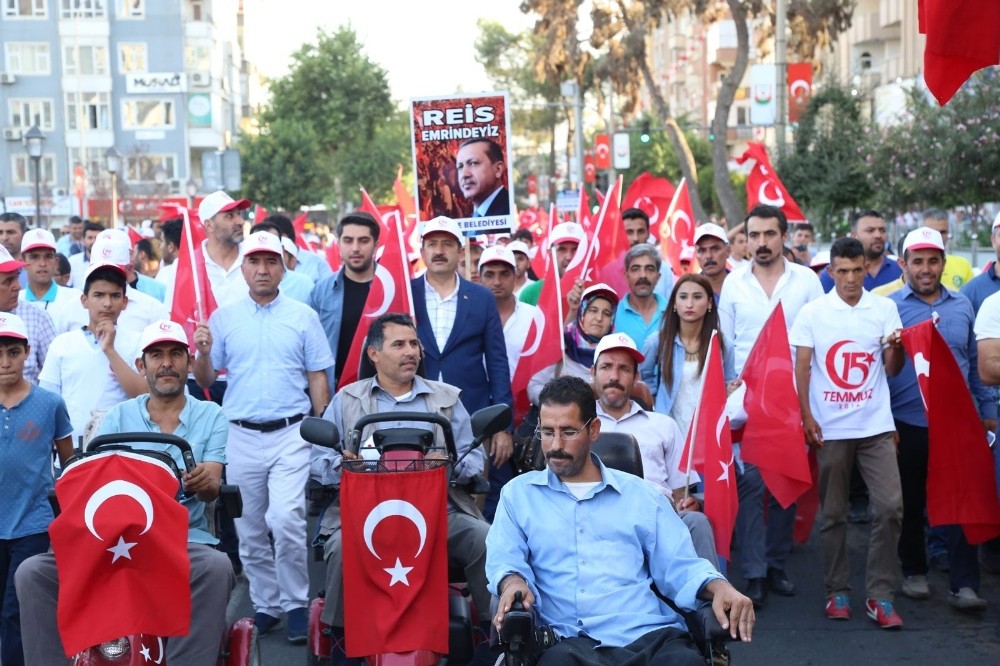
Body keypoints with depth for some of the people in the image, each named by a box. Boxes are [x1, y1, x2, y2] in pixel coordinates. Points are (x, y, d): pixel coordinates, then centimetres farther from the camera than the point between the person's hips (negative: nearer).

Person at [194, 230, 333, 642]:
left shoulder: (303, 317, 4)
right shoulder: (223, 318, 7)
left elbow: (318, 378, 5)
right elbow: (206, 381, 9)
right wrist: (203, 353, -11)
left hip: (291, 434, -2)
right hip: (241, 436, 2)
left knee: (286, 520, -16)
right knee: (250, 531, 9)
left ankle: (296, 604, 1)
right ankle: (265, 605, 24)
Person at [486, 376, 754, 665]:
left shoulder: (642, 495, 21)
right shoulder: (518, 494, 19)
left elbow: (678, 566, 15)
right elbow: (503, 558, 6)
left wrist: (718, 586, -7)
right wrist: (513, 582, -19)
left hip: (650, 635, 2)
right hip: (569, 641, -1)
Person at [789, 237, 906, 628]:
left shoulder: (884, 309, 4)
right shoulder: (813, 312, 1)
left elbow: (892, 370, 5)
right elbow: (801, 367, 2)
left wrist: (897, 348, -16)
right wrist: (806, 417, -6)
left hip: (876, 426, 1)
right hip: (830, 428, -1)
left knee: (890, 507, -8)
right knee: (833, 514, 7)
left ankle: (880, 596, 2)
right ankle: (837, 592, 20)